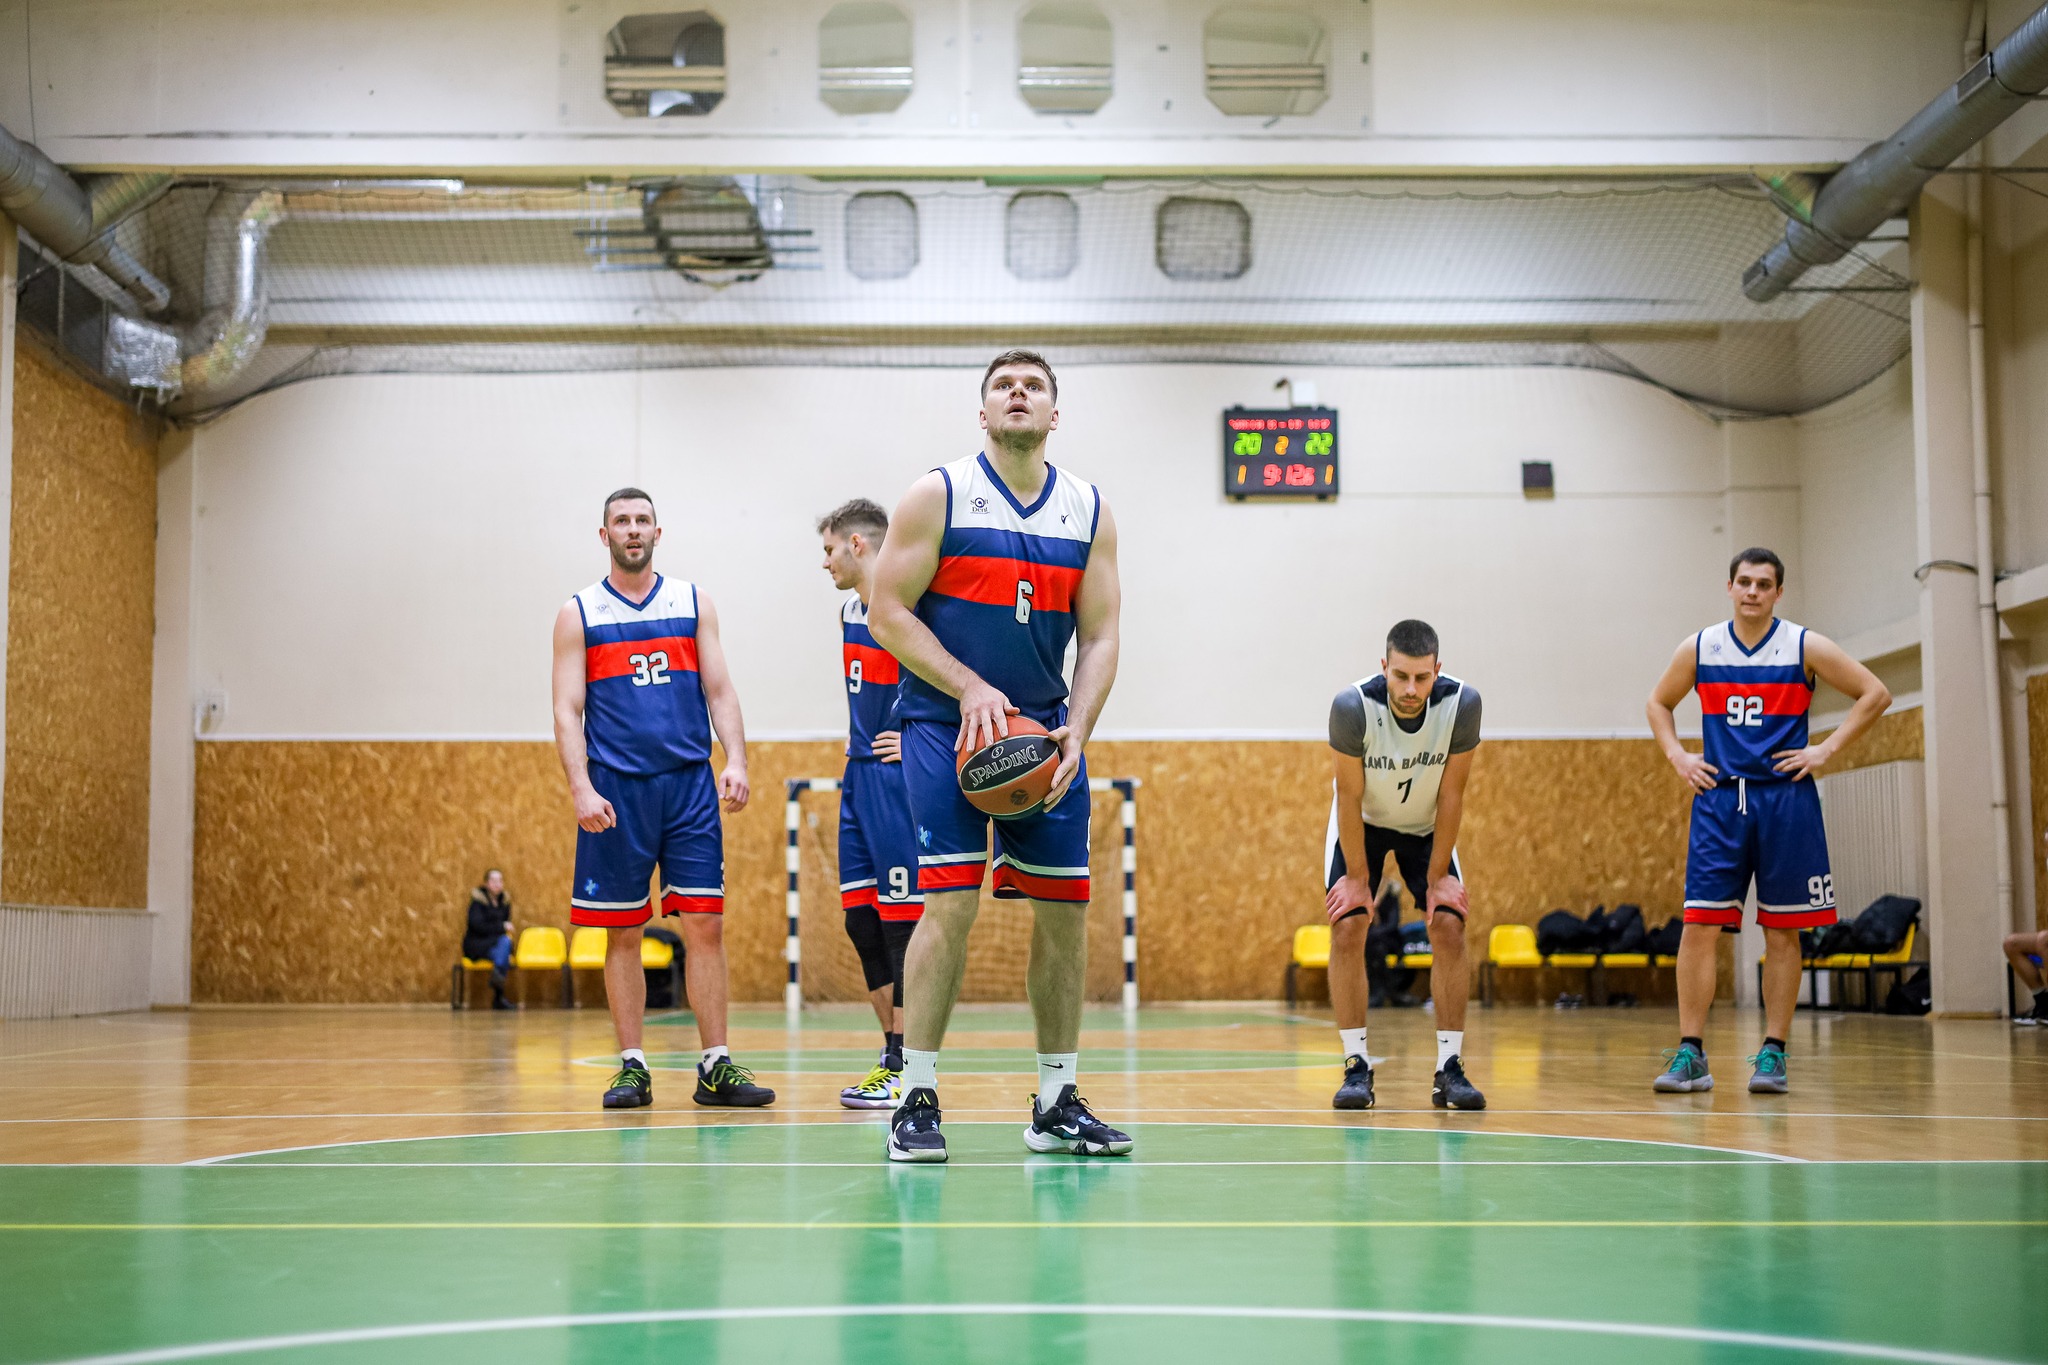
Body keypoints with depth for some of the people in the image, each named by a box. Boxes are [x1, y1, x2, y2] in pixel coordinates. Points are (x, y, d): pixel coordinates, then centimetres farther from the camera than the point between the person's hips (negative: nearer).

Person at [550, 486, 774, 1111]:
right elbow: (567, 710, 1)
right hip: (616, 790, -1)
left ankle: (716, 1067, 1)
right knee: (623, 934, 3)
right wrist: (581, 788, -12)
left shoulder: (693, 602, 10)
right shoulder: (578, 614, 6)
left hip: (690, 784, 1)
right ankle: (632, 1066, 11)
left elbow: (719, 691, 7)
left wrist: (736, 761, -8)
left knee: (704, 924, -3)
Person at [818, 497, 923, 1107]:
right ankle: (893, 1053, 18)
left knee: (902, 919, -6)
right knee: (861, 919, 9)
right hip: (859, 776, 9)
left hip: (897, 779, -9)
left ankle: (906, 1069, -1)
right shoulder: (850, 610, 14)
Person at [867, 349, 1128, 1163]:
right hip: (946, 725, -4)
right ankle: (917, 1103, -4)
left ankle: (1057, 1104, 15)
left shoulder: (1089, 512, 7)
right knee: (952, 904, -13)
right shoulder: (940, 495, -3)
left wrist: (1076, 731, -8)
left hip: (1044, 731, 4)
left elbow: (1099, 637, 7)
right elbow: (887, 611, -6)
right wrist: (970, 689, -16)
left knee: (1064, 911, 3)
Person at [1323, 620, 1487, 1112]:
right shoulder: (1353, 706, -34)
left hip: (1425, 826, 1)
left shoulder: (1462, 703, -29)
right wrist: (1358, 878, -17)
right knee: (1347, 928, -13)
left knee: (1449, 927, -10)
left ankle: (1449, 1068, -3)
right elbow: (1349, 797, -22)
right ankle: (1357, 1067, -5)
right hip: (1362, 822, -1)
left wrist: (1437, 877, -14)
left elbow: (1451, 794, -18)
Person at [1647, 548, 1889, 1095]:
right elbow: (1659, 703, 21)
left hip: (1785, 799, -1)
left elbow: (1874, 694, 3)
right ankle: (1690, 1054, -1)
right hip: (1719, 798, 1)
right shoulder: (1699, 648, 6)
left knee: (1781, 931, 2)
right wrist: (1677, 756, 7)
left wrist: (1827, 749, -5)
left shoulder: (1805, 647, 0)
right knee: (1699, 926, -6)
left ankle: (1773, 1053, 10)